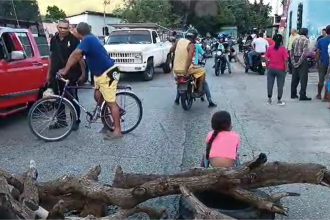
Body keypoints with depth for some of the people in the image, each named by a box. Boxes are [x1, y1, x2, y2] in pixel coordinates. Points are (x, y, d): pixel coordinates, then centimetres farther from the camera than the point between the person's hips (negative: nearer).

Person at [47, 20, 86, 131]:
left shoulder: (74, 39, -6)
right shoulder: (53, 39, 10)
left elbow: (79, 57, -7)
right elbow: (51, 57, 15)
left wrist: (83, 72, -11)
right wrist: (49, 73, 14)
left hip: (71, 75, -5)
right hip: (56, 74, 6)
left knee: (73, 99, 2)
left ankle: (76, 121, 13)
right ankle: (61, 120, 21)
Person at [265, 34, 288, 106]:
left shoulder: (270, 48, 0)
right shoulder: (283, 48, -9)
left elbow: (267, 59, 1)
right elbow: (285, 60, -11)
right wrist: (285, 69, -2)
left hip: (271, 69, 3)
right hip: (280, 69, -3)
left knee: (270, 84, 8)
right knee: (280, 85, 5)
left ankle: (269, 100, 13)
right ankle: (279, 100, 8)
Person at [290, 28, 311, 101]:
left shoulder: (295, 40, 12)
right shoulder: (306, 40, -8)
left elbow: (291, 52, 9)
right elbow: (304, 53, -18)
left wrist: (293, 61, 4)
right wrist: (300, 62, -15)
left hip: (295, 60, 7)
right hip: (302, 60, -7)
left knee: (295, 78, 12)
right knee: (303, 79, -4)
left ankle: (293, 94, 18)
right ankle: (302, 96, -5)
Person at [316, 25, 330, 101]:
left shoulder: (320, 40, 1)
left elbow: (317, 53, 1)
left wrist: (317, 63, 8)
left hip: (322, 63, 3)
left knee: (321, 80, 16)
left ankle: (319, 95, 26)